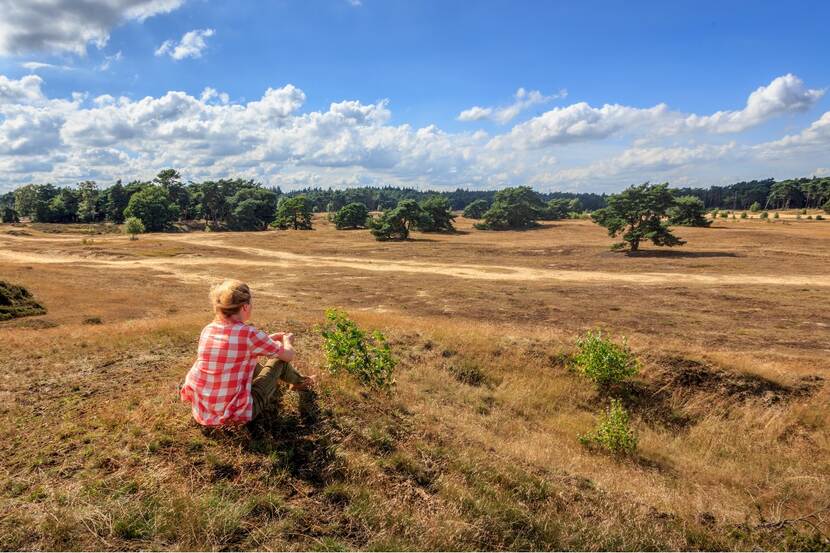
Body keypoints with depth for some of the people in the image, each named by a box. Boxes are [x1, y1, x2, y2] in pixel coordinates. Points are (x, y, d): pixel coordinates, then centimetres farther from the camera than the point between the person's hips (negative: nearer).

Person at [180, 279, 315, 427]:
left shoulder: (207, 330, -2)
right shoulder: (250, 334, -19)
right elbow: (289, 355, -3)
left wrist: (270, 339, 25)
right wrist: (287, 340, 19)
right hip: (237, 414, -6)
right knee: (280, 359, 11)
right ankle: (298, 382, 43)